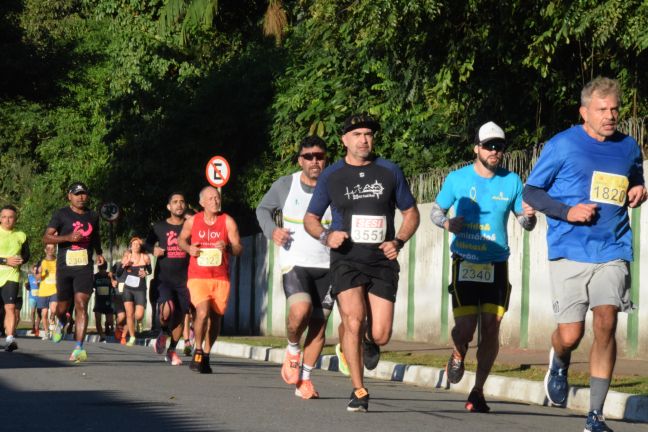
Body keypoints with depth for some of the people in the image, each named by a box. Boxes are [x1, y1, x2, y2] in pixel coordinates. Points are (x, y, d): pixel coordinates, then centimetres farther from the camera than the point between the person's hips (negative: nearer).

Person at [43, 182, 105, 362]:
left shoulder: (93, 216, 13)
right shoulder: (61, 215, -1)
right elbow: (46, 238, -8)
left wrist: (99, 253, 17)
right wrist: (68, 238, -20)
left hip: (85, 268, 1)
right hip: (64, 267, -1)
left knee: (81, 305, -13)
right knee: (63, 307, 9)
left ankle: (79, 348, -18)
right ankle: (61, 323, 48)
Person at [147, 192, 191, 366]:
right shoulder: (159, 227, 6)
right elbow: (148, 243, 19)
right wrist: (153, 250, -3)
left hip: (184, 279, 1)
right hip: (163, 278, -1)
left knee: (180, 315, 3)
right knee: (167, 309, -24)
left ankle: (172, 351, 21)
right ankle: (163, 334, 8)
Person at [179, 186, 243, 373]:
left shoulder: (228, 222, 1)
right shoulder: (192, 221, 4)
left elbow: (238, 249, 2)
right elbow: (181, 239, 20)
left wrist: (227, 247, -19)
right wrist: (189, 248, -2)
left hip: (221, 278, 1)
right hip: (197, 276, -1)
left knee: (215, 316, 7)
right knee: (203, 312, -21)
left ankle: (206, 355, 24)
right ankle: (198, 350, -4)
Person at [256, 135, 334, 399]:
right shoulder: (285, 185, 1)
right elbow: (263, 209, 18)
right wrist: (272, 230, -2)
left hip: (327, 266, 2)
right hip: (295, 262, -1)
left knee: (319, 325, 2)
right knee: (300, 311, -25)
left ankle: (305, 379, 16)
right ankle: (293, 350, 6)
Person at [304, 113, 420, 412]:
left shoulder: (389, 172, 6)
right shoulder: (331, 176, 4)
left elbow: (411, 213, 14)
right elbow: (310, 218, 12)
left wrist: (398, 242, -4)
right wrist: (326, 236, -9)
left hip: (382, 262, 1)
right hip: (346, 261, -1)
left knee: (381, 335, -6)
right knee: (353, 322, -18)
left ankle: (368, 341, 34)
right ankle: (359, 391, -3)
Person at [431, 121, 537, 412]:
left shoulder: (511, 181, 4)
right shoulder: (457, 179, 0)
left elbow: (526, 223, 11)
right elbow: (435, 211, 11)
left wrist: (528, 216, -13)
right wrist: (448, 223, -11)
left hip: (497, 265, 2)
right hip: (465, 264, -2)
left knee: (491, 329, -2)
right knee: (465, 327, -11)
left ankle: (478, 391, 11)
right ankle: (458, 355, 25)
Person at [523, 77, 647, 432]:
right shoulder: (562, 145, -1)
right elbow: (531, 191, 2)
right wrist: (567, 211, -13)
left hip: (612, 252, 2)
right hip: (569, 252, -2)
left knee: (606, 323, -12)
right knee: (570, 335, -5)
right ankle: (559, 363, 36)